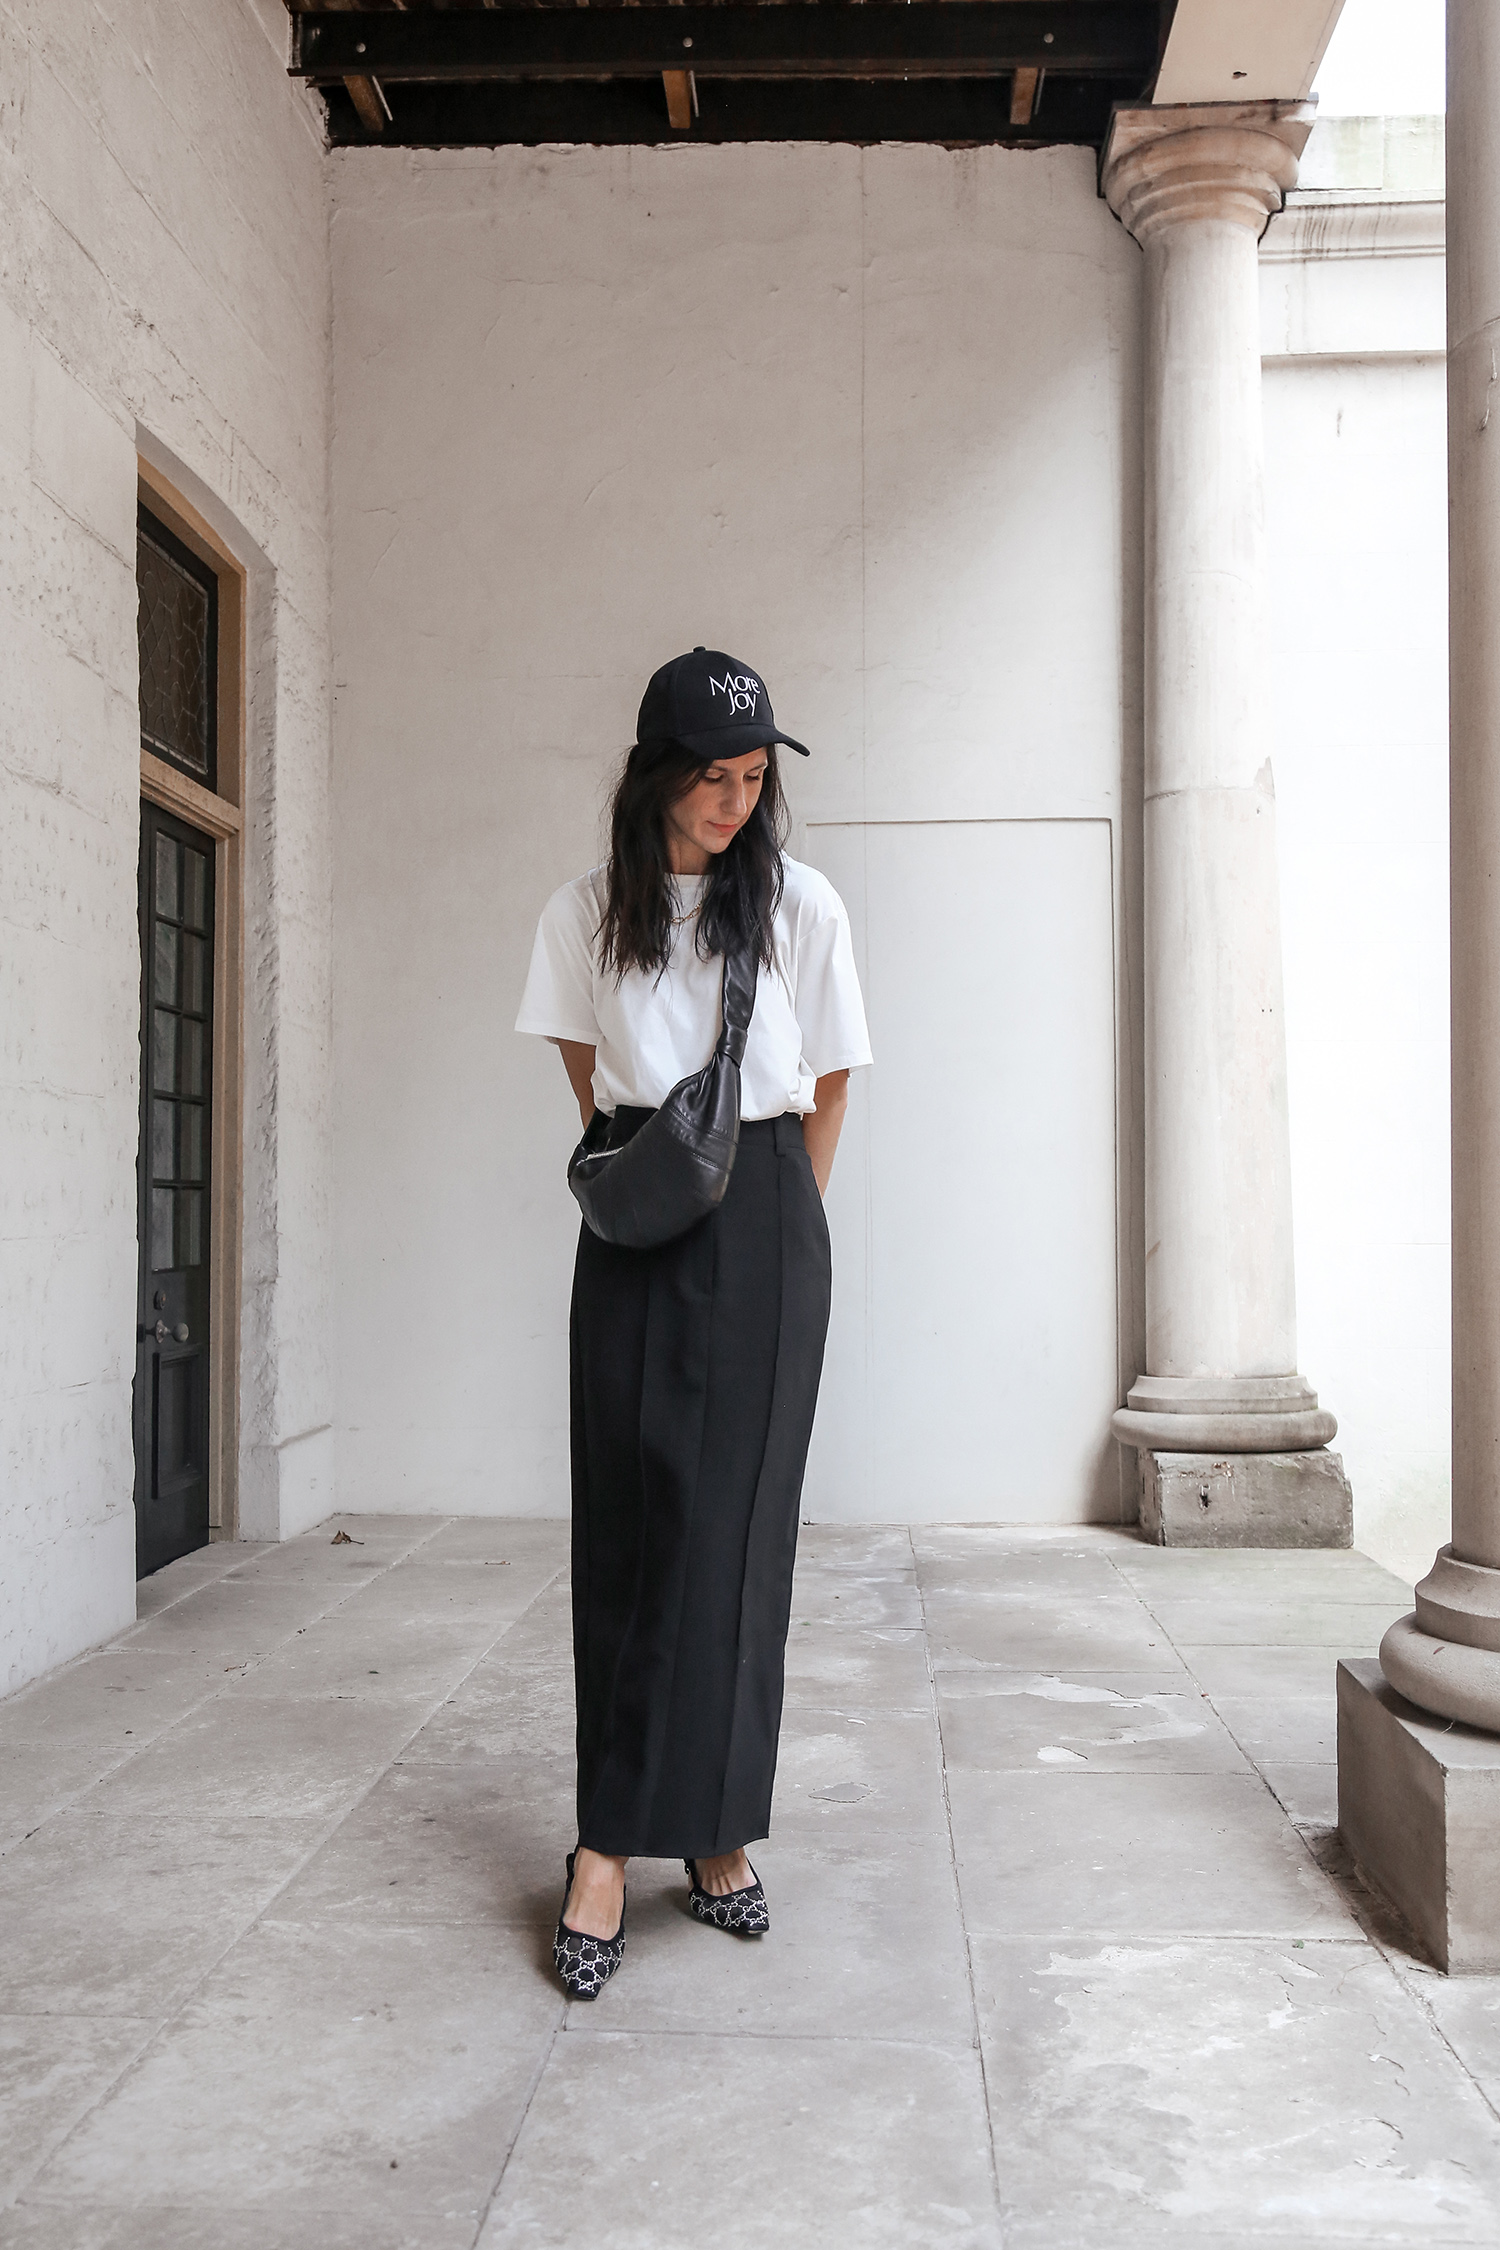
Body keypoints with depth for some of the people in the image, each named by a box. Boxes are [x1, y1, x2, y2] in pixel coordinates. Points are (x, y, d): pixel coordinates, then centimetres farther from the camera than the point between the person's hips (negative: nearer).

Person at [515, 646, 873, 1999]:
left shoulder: (802, 903, 0)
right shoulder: (587, 913, 4)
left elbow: (829, 1085, 8)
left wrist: (774, 1215, 11)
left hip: (766, 1230, -1)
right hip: (636, 1227, 1)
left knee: (733, 1525, -2)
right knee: (628, 1521, -1)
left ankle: (711, 1827, 8)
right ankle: (613, 1847, 2)